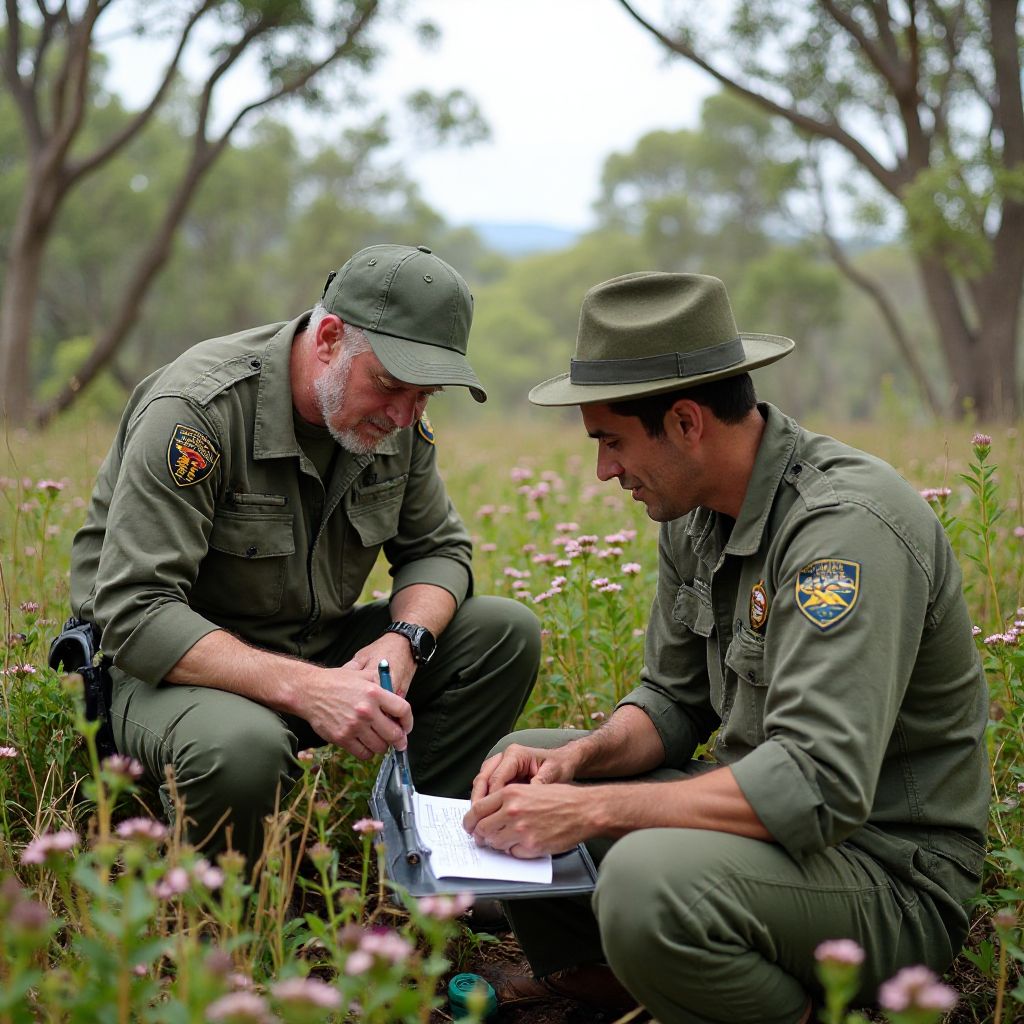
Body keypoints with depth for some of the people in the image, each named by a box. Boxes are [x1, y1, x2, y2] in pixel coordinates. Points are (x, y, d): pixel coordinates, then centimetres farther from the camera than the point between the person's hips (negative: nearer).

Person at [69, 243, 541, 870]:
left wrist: (405, 641, -17)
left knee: (509, 632, -9)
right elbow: (134, 613, -29)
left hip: (319, 648, 7)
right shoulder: (196, 410, -25)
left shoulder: (397, 417, -4)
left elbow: (437, 549, 8)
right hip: (181, 666, -6)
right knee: (242, 749, -40)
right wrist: (305, 688, -40)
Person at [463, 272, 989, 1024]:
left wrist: (591, 807, -30)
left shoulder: (848, 525, -26)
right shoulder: (694, 514, 3)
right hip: (770, 813, 9)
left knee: (649, 881, -35)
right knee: (521, 775, 8)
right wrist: (578, 758, -8)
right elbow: (674, 700, 13)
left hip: (890, 870, -9)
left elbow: (818, 784, -34)